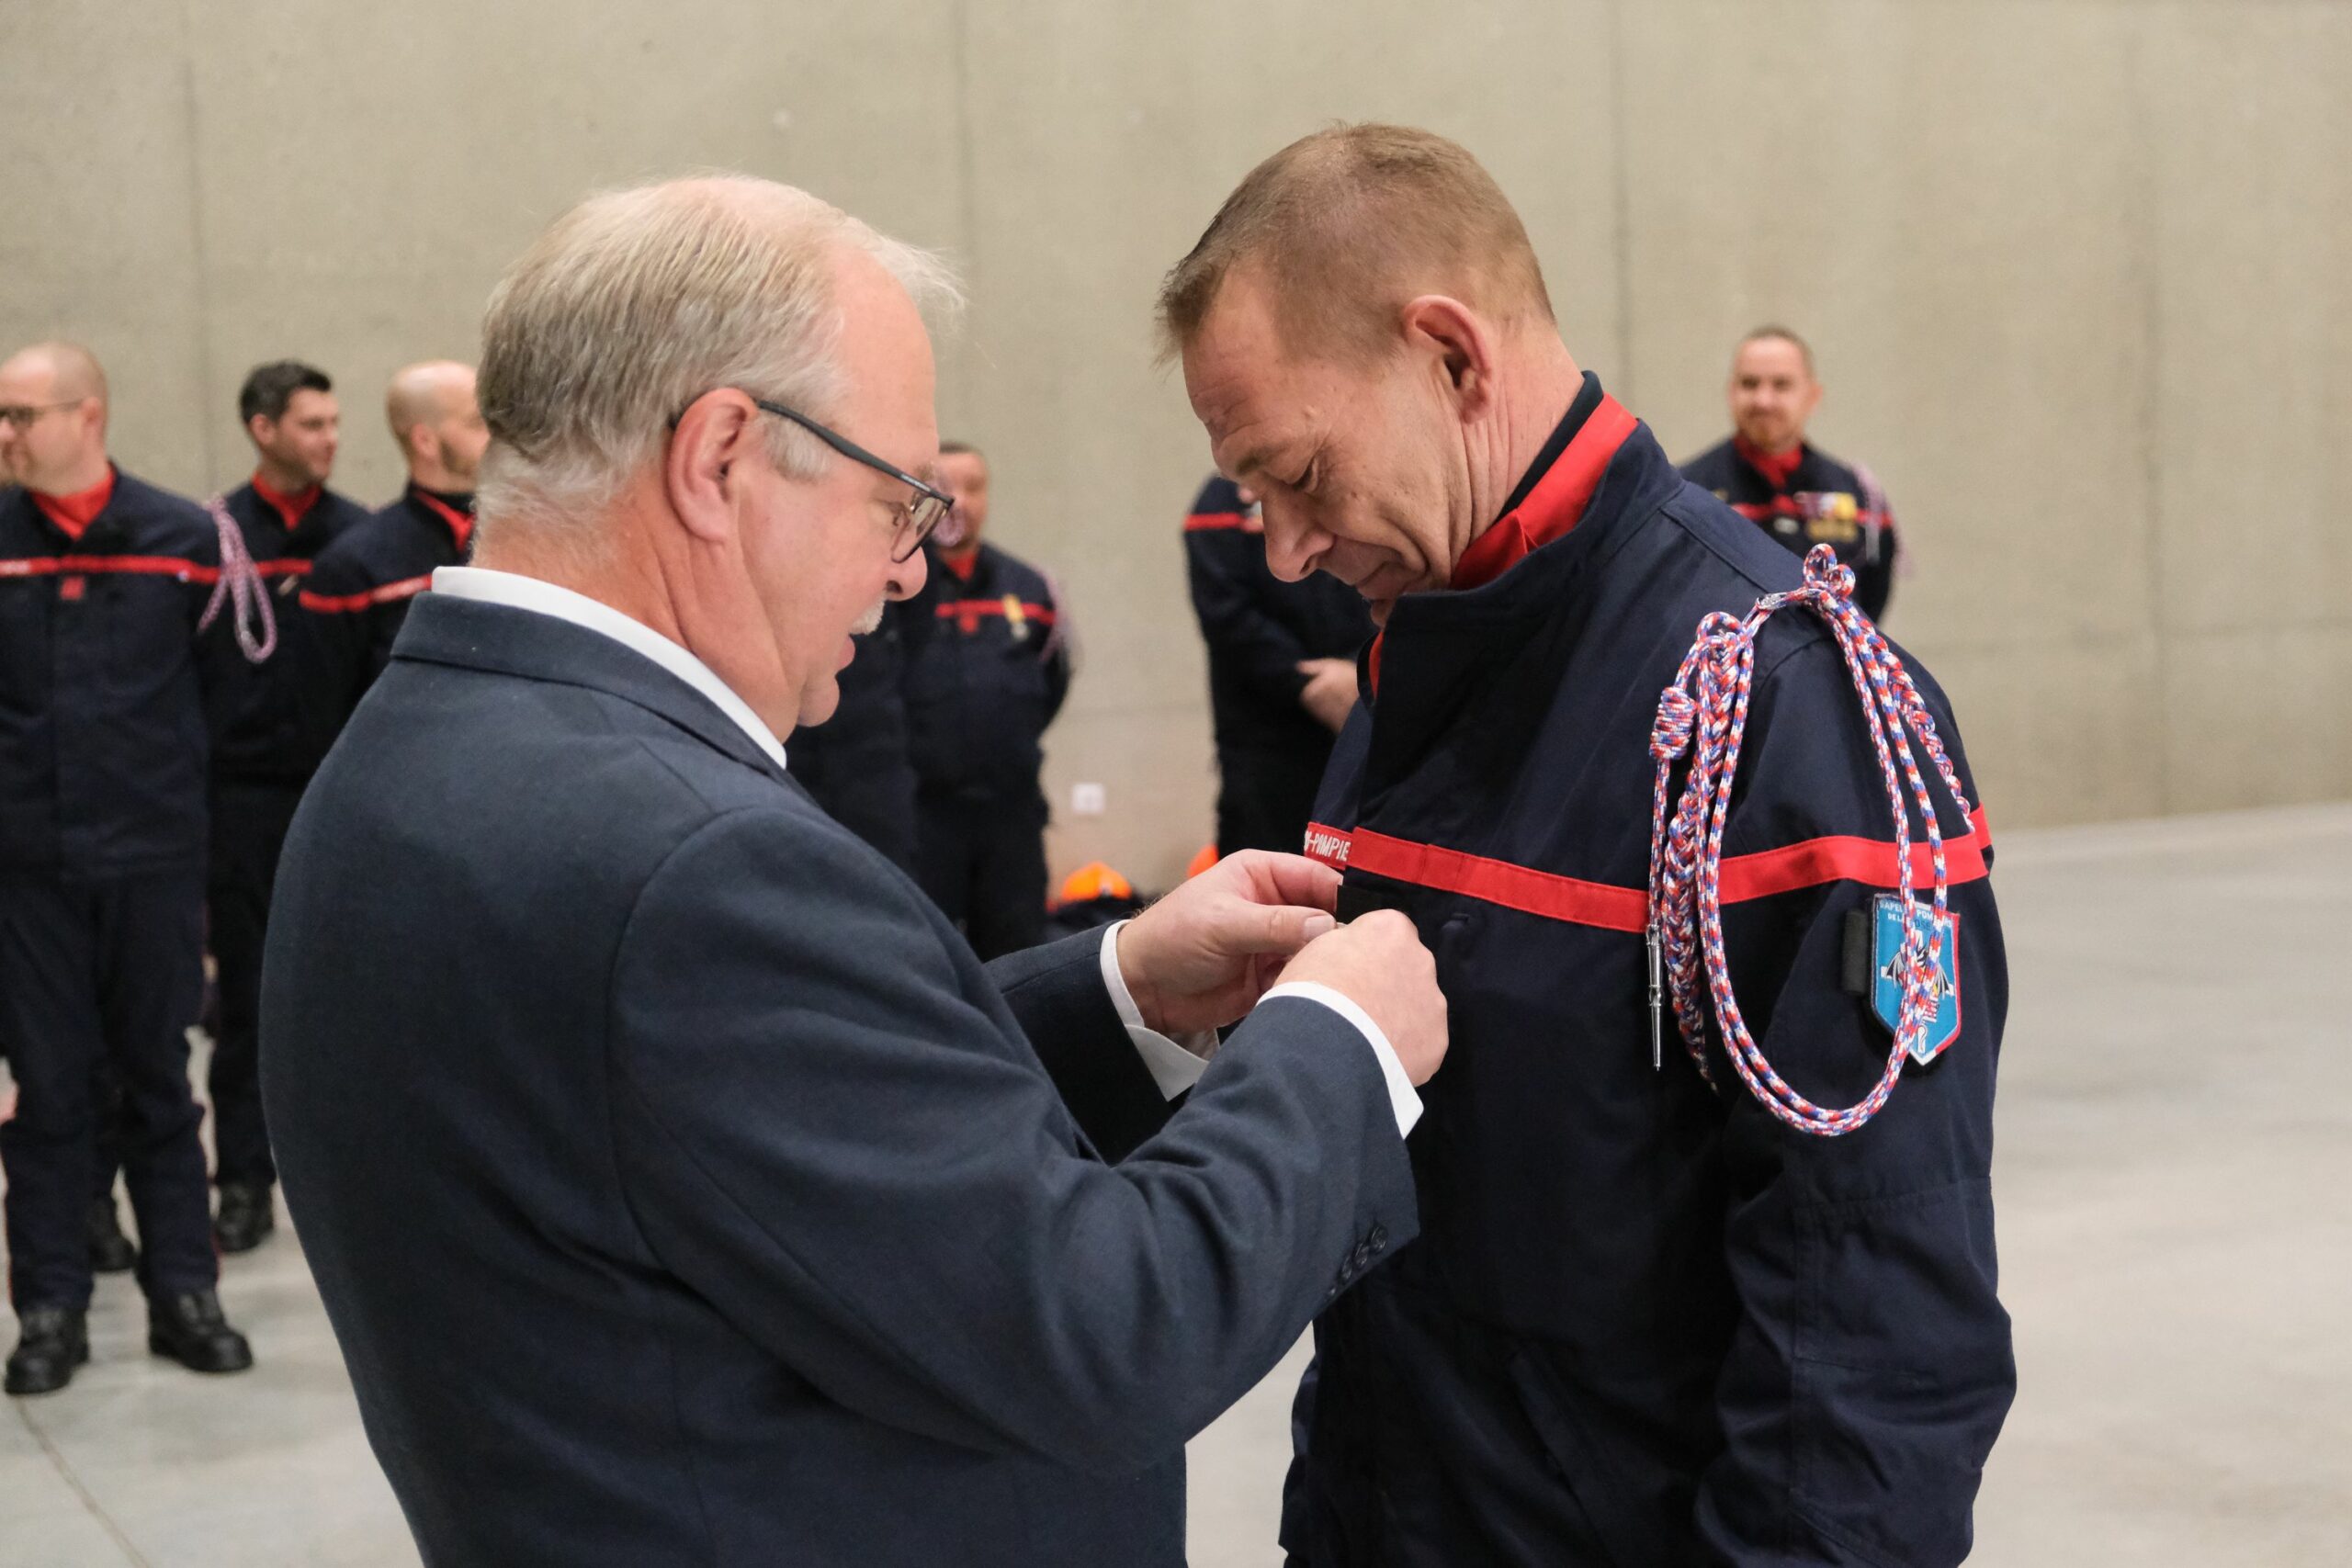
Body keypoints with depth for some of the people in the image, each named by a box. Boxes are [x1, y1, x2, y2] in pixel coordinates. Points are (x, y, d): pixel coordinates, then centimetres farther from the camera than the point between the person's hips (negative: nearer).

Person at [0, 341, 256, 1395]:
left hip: (154, 857, 0)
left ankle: (183, 1290, 18)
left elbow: (222, 676, 8)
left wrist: (162, 772, 9)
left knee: (159, 1081, 9)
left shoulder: (181, 538, -3)